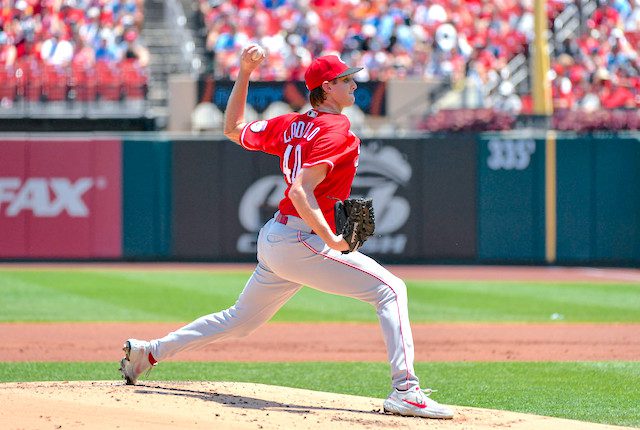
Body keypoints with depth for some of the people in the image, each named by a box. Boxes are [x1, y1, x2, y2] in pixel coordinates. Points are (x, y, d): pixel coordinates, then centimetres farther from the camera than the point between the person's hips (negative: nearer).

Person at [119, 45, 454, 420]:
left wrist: (244, 74, 27)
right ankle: (405, 392, -24)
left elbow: (234, 129, 26)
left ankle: (149, 351, 31)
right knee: (390, 290, -12)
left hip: (273, 237, 9)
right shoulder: (336, 130, -13)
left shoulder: (292, 125, 13)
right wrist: (332, 241, -29)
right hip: (302, 243, -9)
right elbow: (300, 191, -24)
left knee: (239, 320, 25)